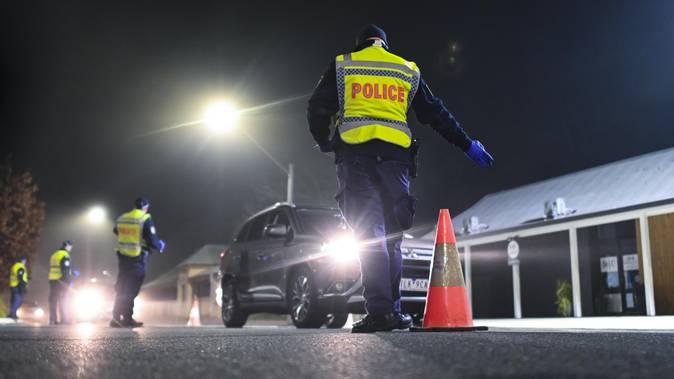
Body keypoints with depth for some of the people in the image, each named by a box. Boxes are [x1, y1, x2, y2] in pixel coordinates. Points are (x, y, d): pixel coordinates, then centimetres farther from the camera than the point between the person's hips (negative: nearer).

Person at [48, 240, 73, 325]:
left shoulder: (54, 255, 18)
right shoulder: (65, 255, -9)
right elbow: (65, 270, -16)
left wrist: (72, 272, 27)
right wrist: (69, 281, -12)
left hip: (52, 280, 8)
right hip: (61, 282, -8)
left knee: (53, 300, 7)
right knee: (63, 301, -5)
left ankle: (53, 319, 7)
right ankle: (64, 320, -7)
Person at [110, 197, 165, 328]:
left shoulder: (121, 218, 5)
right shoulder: (146, 220, -12)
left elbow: (116, 232, 23)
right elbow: (152, 240, -16)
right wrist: (160, 245, 6)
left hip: (123, 257, 6)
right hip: (138, 259, -5)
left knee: (121, 288, 13)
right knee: (131, 290, 0)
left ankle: (116, 318, 15)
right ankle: (127, 318, 3)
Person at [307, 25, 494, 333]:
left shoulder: (341, 66, 15)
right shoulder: (409, 71, 21)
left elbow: (317, 108, 9)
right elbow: (436, 114, 20)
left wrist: (324, 143, 25)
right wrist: (467, 145, 27)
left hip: (355, 154, -2)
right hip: (395, 154, 2)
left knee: (369, 235, -8)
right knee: (391, 236, 9)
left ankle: (380, 310, -18)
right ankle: (392, 310, 9)